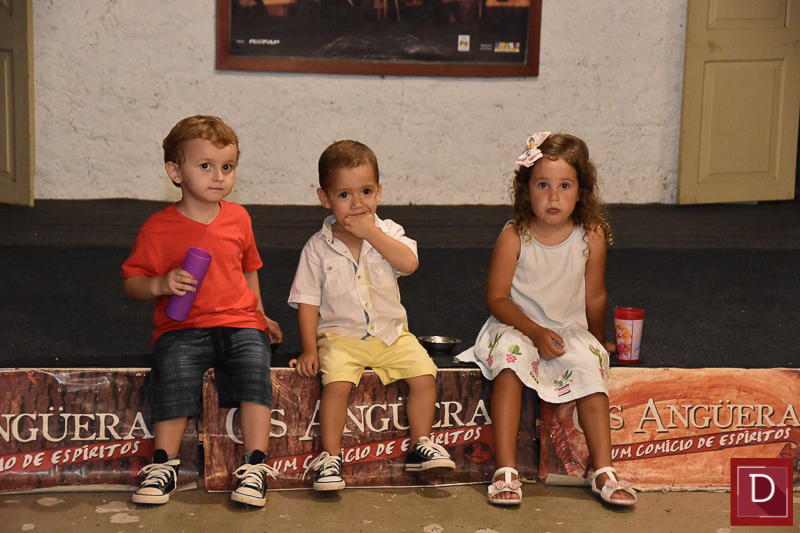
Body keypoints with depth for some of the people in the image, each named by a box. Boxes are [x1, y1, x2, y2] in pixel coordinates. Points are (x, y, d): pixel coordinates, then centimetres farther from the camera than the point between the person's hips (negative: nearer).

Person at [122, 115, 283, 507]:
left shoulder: (238, 218, 11)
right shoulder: (158, 228, 0)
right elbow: (131, 282, 4)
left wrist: (259, 315, 25)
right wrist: (160, 285, -16)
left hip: (238, 323, 2)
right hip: (181, 329, -2)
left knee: (254, 364, -27)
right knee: (173, 369, -31)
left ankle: (255, 465, -24)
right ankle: (165, 463, -17)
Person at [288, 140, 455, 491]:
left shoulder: (388, 233, 3)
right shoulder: (318, 248, -1)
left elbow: (409, 263, -18)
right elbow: (308, 302, 0)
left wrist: (371, 233, -19)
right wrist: (309, 349, -8)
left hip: (391, 334, 2)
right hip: (340, 336, -2)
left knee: (423, 373, -16)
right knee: (336, 382, -28)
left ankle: (420, 445, 1)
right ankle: (330, 455, -13)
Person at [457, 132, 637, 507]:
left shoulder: (591, 236, -6)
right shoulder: (514, 237, -11)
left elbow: (594, 297, 7)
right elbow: (497, 298, -9)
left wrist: (598, 343, 17)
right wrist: (535, 332, -19)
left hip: (570, 330, 2)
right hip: (516, 326, -2)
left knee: (590, 368, -25)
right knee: (509, 361, -31)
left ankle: (603, 471, -21)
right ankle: (505, 471, -31)